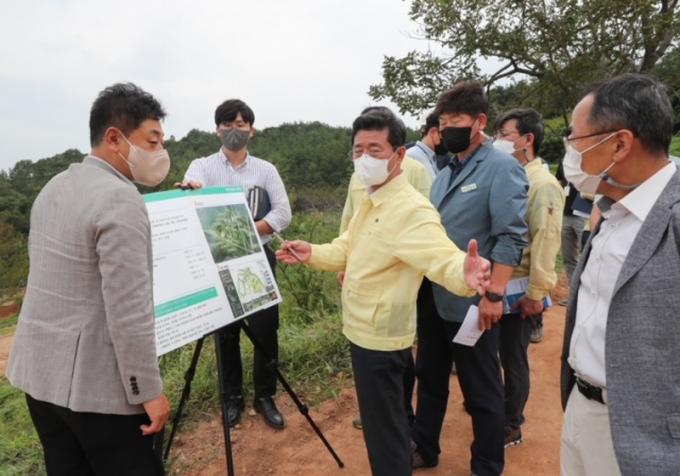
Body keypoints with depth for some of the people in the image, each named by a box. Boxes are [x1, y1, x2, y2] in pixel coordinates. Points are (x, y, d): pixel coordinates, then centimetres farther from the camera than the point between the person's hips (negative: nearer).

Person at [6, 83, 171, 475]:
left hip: (39, 370, 9)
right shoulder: (120, 199, -20)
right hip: (94, 382, -9)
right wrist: (149, 391, -16)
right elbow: (128, 310, -23)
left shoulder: (53, 187, 9)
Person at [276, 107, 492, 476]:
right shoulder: (370, 201, 8)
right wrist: (312, 254, 3)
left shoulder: (412, 209, -24)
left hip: (379, 335, -10)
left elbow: (441, 256, -38)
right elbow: (349, 248, 16)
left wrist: (464, 273, -59)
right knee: (381, 419, 27)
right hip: (363, 329, 10)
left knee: (384, 426, 8)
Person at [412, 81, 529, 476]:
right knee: (430, 378, 20)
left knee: (482, 392, 9)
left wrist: (494, 295, -22)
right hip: (435, 297, 8)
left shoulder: (502, 167, -11)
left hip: (471, 302, -8)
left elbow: (512, 237, -18)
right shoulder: (446, 173, 12)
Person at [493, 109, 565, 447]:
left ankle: (511, 425, 28)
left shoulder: (543, 185, -14)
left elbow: (546, 242, -19)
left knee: (513, 358, 9)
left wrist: (537, 294, -19)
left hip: (518, 289, -7)